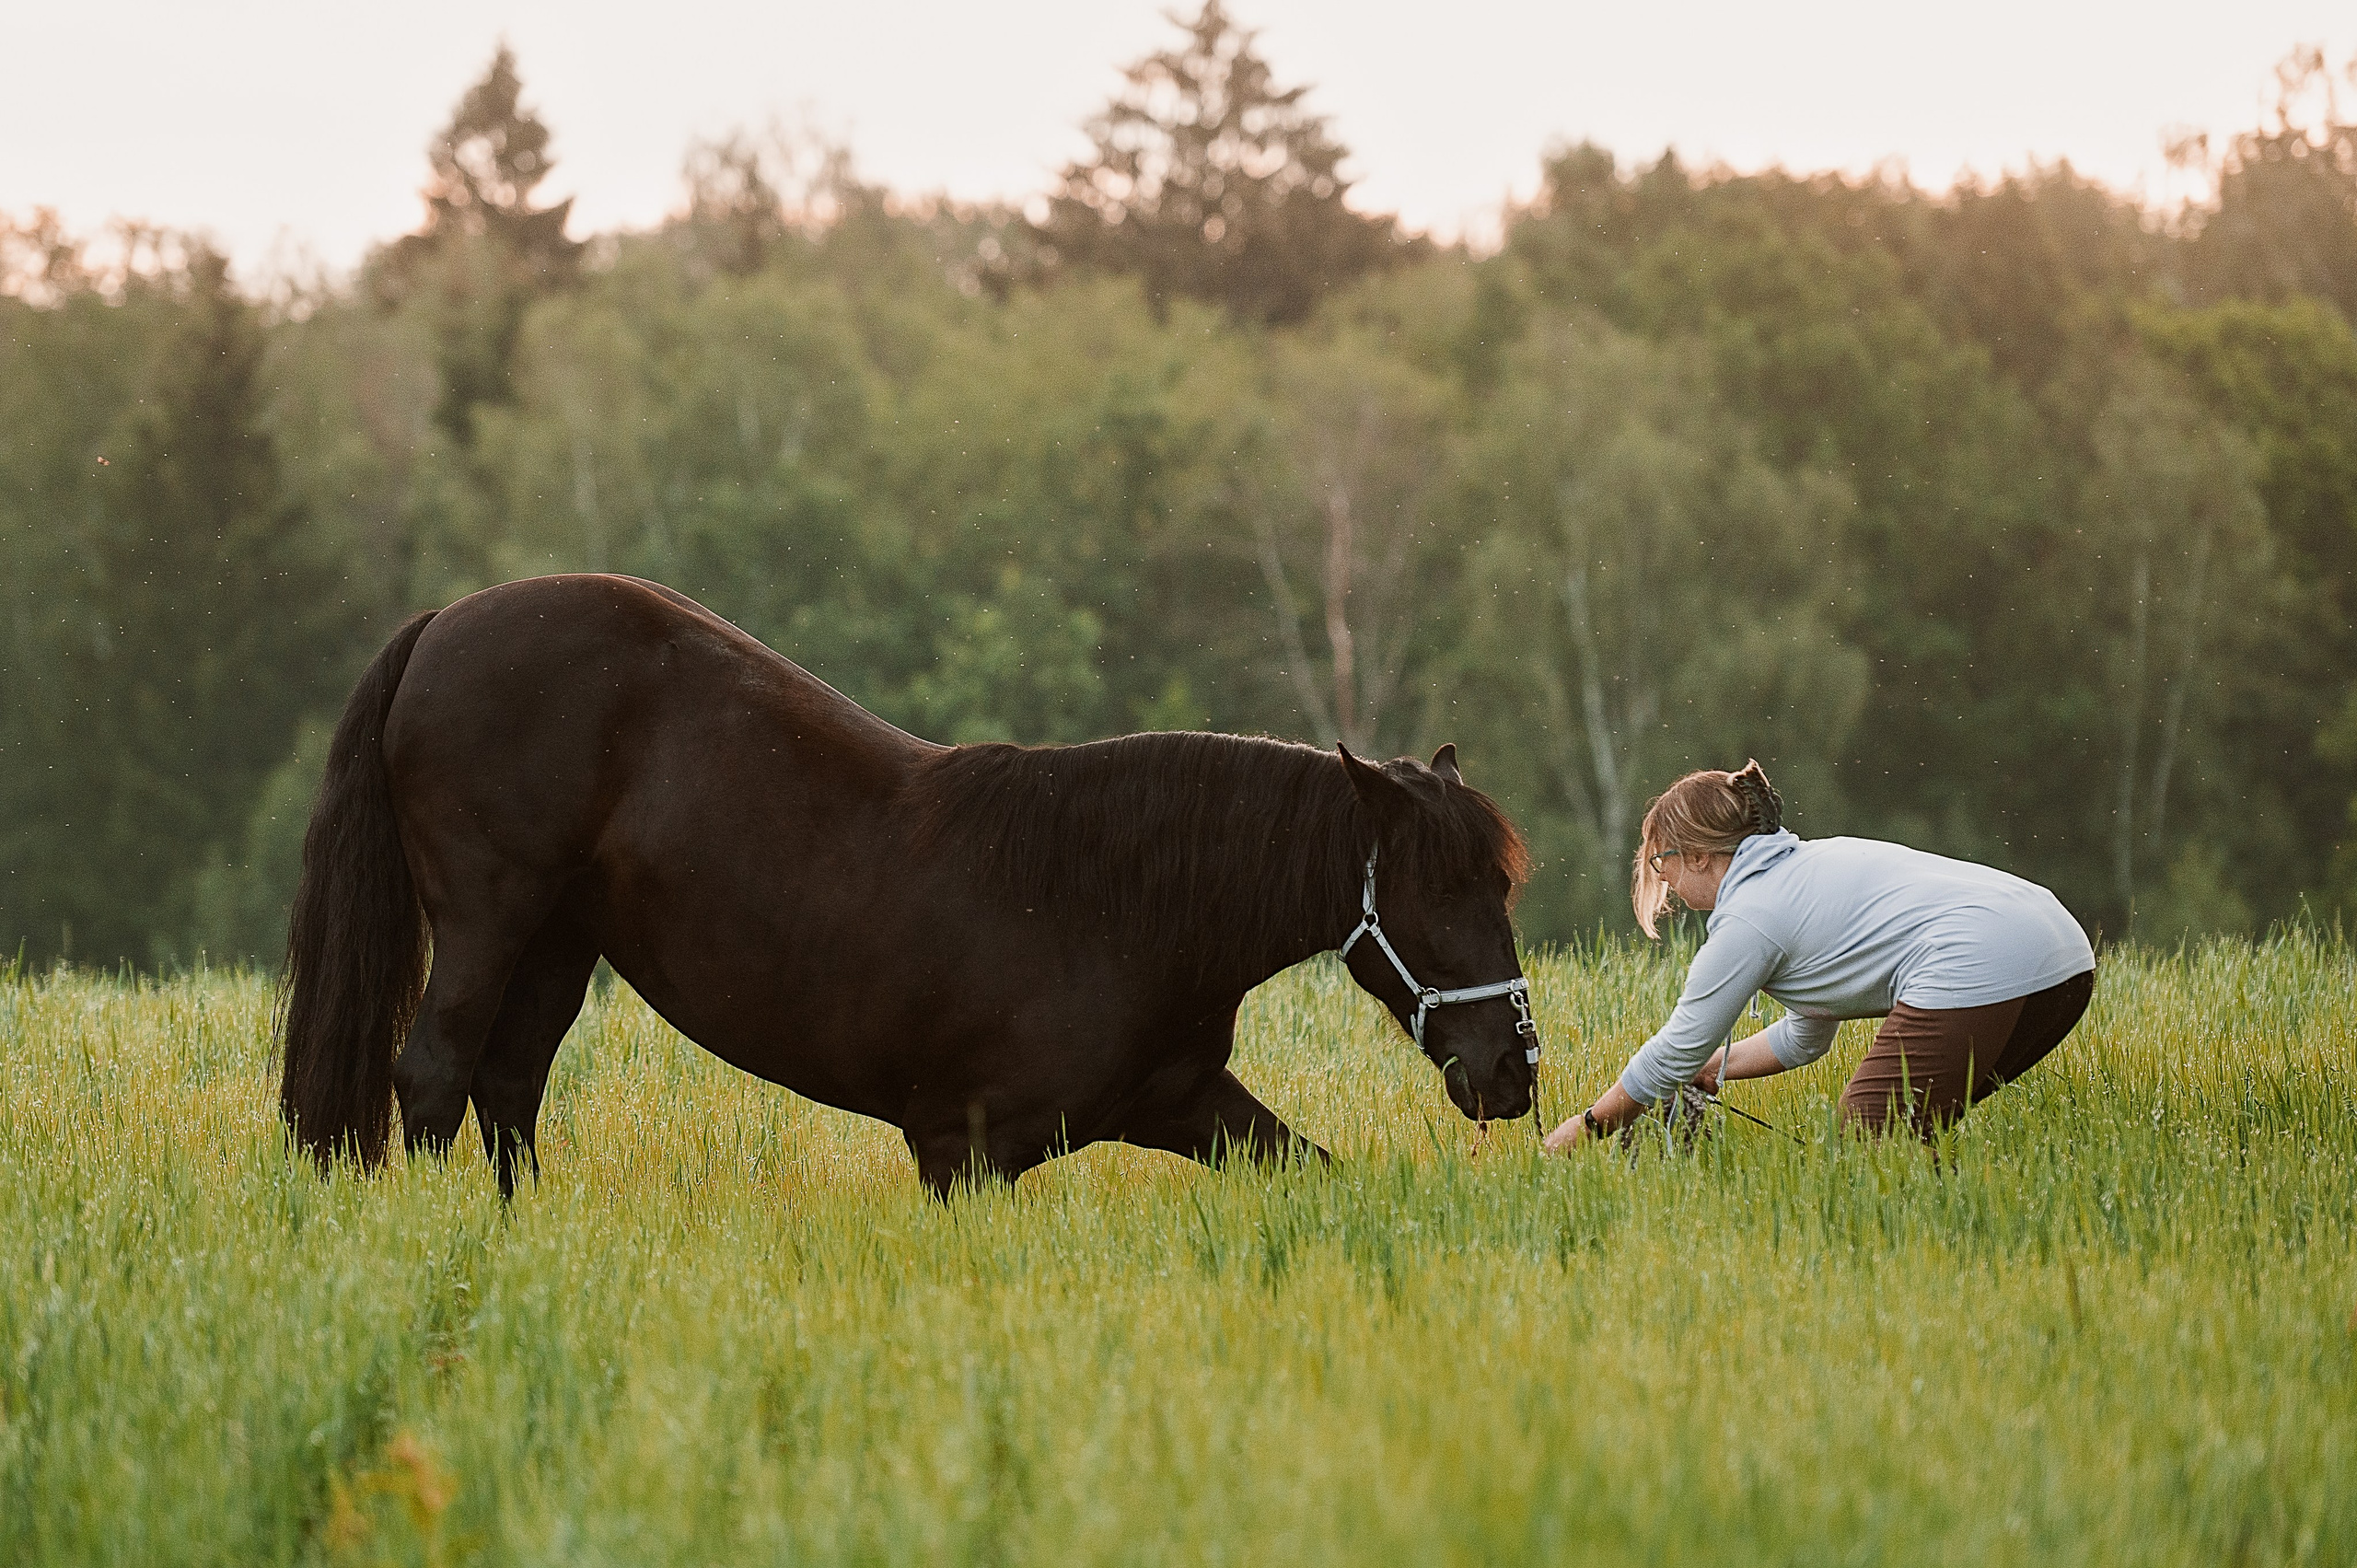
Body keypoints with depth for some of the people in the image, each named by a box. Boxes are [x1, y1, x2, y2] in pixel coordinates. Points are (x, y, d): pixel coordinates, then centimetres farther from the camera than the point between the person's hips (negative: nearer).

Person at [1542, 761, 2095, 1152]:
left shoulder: (1749, 915, 1)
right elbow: (1805, 1037, 37)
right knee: (1906, 1133, 19)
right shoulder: (1813, 861, 29)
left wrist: (1587, 1126, 22)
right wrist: (1709, 1066, 42)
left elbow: (1678, 1051, 10)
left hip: (1982, 971, -9)